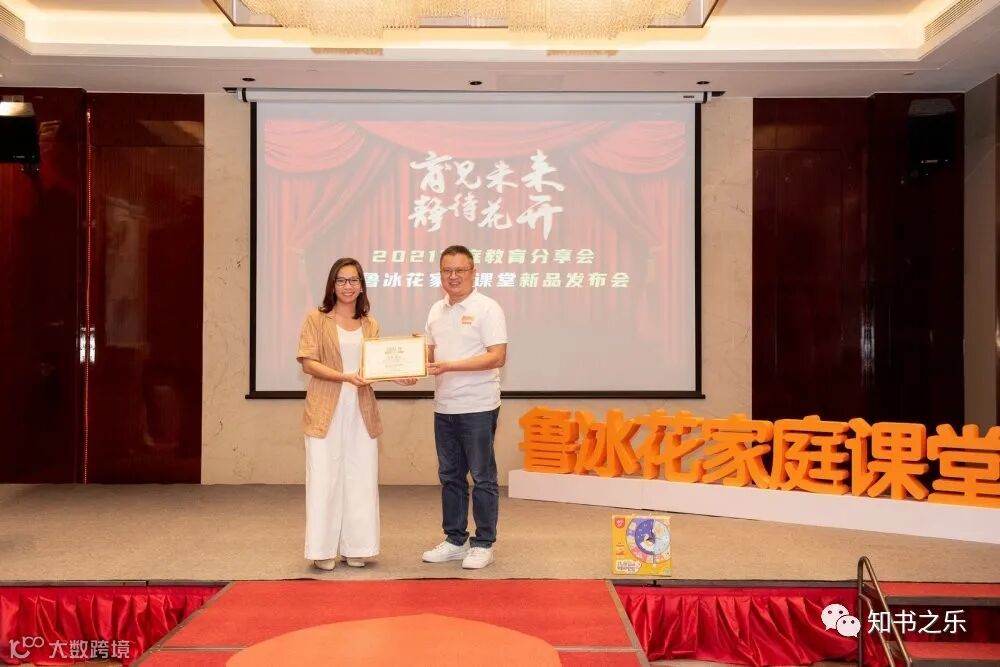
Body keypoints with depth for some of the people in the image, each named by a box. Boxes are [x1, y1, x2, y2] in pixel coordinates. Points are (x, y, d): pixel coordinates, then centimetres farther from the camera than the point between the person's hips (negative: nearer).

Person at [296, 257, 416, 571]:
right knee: (325, 479, 0)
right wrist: (344, 376, -22)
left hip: (361, 411, 4)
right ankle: (323, 549, 10)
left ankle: (354, 548, 16)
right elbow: (308, 362, -9)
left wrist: (398, 377, -10)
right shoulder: (316, 318, -1)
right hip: (326, 411, -4)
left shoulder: (370, 324, 11)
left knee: (361, 480, 6)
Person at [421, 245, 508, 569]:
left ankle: (484, 544, 14)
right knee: (450, 476, 14)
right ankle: (454, 541, 26)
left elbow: (497, 357, -17)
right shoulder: (436, 310, 12)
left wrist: (450, 366, -23)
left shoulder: (487, 308, -9)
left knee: (482, 478, 3)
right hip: (444, 408, 7)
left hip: (477, 408, -7)